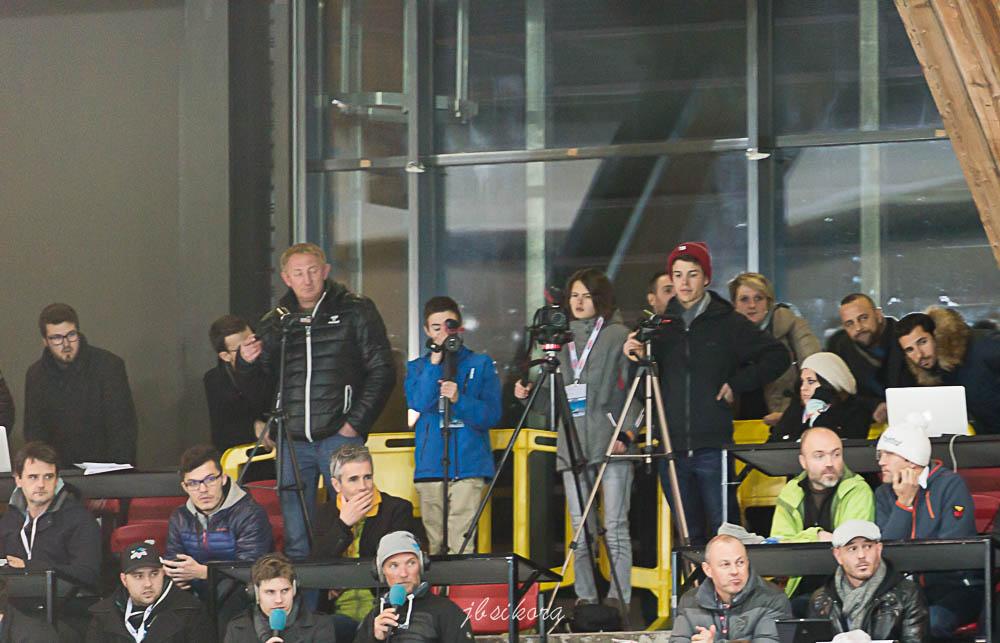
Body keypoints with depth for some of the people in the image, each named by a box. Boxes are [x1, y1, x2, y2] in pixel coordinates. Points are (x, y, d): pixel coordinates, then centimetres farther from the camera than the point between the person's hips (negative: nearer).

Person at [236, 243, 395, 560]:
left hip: (340, 436, -4)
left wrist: (356, 423, -7)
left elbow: (382, 370, -1)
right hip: (293, 441, 4)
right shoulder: (278, 322, 14)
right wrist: (247, 363, -5)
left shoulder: (355, 311, 2)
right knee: (295, 536, 4)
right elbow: (253, 387, 18)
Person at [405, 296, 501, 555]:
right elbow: (417, 404, -4)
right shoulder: (417, 368, 15)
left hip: (469, 468, -2)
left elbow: (492, 415, 2)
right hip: (429, 470, 2)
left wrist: (459, 399, -15)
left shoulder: (480, 364, 11)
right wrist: (435, 363, -8)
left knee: (460, 548, -13)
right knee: (436, 547, 1)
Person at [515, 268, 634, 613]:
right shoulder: (563, 338, 17)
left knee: (615, 526, -7)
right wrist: (529, 393, 0)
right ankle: (585, 598, 5)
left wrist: (626, 432, -12)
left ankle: (619, 598, -7)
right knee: (580, 529, 3)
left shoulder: (617, 335, 3)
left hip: (611, 442, -4)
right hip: (572, 444, 4)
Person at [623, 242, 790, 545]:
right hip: (672, 448, 4)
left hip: (713, 448, -4)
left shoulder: (727, 323, 2)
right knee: (689, 537, 8)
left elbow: (777, 356, 3)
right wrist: (637, 359, -5)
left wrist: (738, 384, -3)